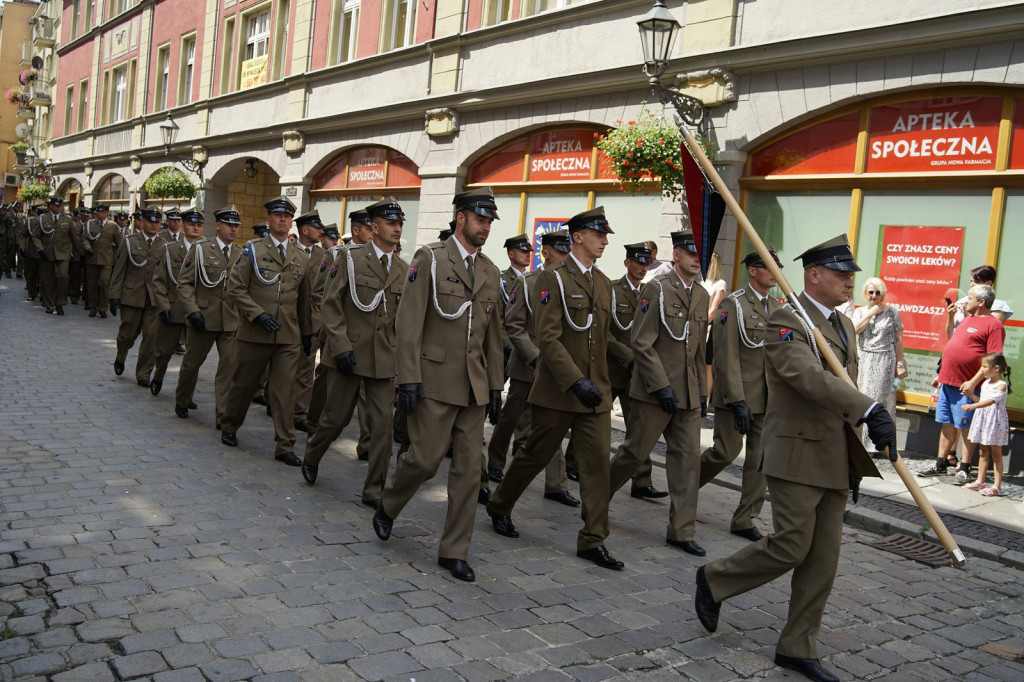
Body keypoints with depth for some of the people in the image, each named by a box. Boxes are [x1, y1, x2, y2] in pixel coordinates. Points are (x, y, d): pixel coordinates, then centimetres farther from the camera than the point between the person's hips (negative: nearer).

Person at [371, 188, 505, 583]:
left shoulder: (490, 272, 13)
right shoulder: (430, 259, -4)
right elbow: (408, 323, -9)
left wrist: (495, 386, 13)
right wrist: (409, 378, -15)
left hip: (474, 386, 5)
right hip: (434, 381, -5)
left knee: (469, 468, 5)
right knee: (425, 459, -3)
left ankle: (454, 551, 15)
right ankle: (387, 508, 29)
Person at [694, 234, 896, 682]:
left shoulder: (845, 326, 16)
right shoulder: (786, 320, -12)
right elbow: (810, 377, -29)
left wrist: (858, 458, 17)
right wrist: (871, 411, -38)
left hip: (836, 461, 8)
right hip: (797, 455, -8)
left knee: (823, 559, 8)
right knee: (791, 547, -8)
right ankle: (714, 581, 17)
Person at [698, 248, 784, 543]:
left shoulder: (778, 308, 11)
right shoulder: (734, 304, -9)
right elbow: (727, 357, -14)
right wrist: (737, 400, -19)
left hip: (768, 397, 6)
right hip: (737, 394, -6)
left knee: (762, 458, 4)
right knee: (726, 451, -3)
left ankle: (745, 519, 14)